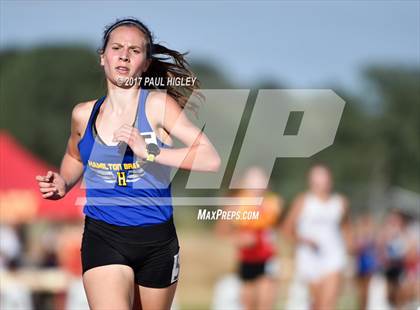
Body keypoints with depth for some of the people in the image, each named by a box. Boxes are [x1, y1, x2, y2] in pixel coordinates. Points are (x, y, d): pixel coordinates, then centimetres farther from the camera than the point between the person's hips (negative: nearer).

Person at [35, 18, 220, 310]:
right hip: (103, 238, 0)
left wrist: (150, 152, -25)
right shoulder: (84, 114, 4)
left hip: (157, 241, 0)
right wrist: (63, 184, 5)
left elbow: (211, 160, -16)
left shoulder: (158, 105, -6)